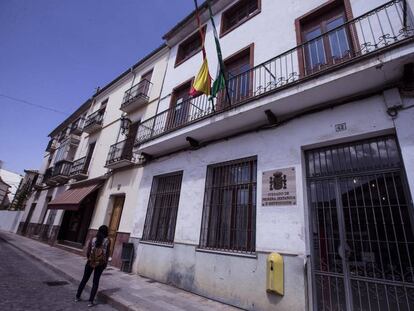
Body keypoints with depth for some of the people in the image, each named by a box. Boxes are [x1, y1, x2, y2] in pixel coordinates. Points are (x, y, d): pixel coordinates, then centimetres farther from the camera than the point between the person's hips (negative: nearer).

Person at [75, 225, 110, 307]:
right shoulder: (107, 241, -8)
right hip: (100, 264, -2)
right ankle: (91, 301, 13)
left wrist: (89, 259, 16)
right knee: (95, 282, 10)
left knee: (84, 279, 20)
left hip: (91, 262, 2)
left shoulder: (93, 239, -4)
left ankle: (77, 297, 31)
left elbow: (87, 252, -2)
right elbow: (107, 254, -5)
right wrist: (105, 263, 8)